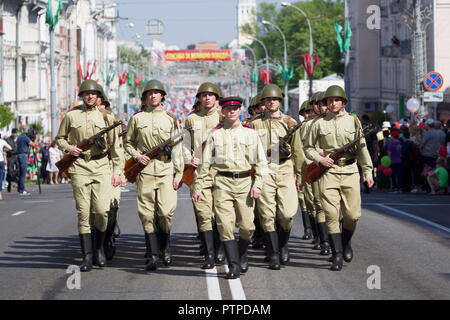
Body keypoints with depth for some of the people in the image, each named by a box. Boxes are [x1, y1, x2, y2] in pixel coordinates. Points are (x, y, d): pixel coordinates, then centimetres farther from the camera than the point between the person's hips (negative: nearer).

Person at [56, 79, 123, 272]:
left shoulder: (105, 117, 9)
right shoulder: (71, 116, 8)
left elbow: (115, 146, 10)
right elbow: (59, 138, 18)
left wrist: (117, 171, 4)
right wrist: (67, 148, -4)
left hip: (101, 166, 0)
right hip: (80, 167, 0)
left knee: (101, 211, -10)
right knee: (83, 212, -4)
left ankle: (99, 249, 13)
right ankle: (87, 256, -1)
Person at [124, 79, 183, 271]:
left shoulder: (170, 119, 10)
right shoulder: (137, 118, 10)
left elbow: (177, 148, 8)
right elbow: (128, 142, 17)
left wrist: (178, 174, 2)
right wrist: (136, 155, -3)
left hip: (166, 169, 0)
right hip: (145, 169, 0)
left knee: (166, 212, -8)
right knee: (147, 214, -3)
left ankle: (165, 248, 15)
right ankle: (152, 255, 1)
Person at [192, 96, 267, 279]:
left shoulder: (249, 133, 10)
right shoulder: (215, 134, 8)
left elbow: (260, 161, 8)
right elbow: (205, 163, 10)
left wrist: (257, 184, -4)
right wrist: (197, 187, 6)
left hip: (244, 182, 1)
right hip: (222, 183, -1)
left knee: (246, 225, -1)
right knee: (225, 224, -10)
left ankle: (242, 255, 27)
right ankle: (233, 264, -6)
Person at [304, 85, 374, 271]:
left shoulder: (353, 121, 8)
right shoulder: (319, 124, 7)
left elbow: (361, 147, 10)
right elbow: (308, 147, 14)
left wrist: (368, 171, 4)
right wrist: (319, 159, -5)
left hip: (350, 172, 1)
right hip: (328, 172, -1)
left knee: (352, 214, -2)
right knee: (331, 214, -9)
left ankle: (346, 242, 27)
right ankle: (337, 255, -5)